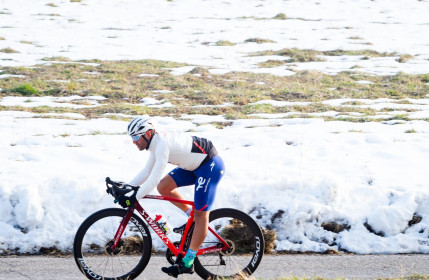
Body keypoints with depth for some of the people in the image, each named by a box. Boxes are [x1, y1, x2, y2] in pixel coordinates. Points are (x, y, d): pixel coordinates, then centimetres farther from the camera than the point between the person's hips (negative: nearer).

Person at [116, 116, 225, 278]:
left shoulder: (163, 144, -26)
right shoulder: (156, 143, 4)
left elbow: (154, 179, -29)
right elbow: (146, 172, 12)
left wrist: (134, 198, -27)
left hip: (210, 166, -10)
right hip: (195, 166, 10)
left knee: (201, 215, -7)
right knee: (163, 187, 1)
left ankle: (188, 263, -4)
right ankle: (192, 216, 17)